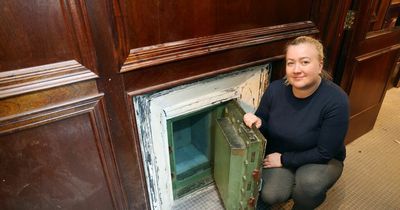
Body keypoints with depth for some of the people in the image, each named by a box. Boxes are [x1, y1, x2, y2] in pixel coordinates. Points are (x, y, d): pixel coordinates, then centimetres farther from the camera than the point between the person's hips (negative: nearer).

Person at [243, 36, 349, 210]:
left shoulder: (336, 101, -27)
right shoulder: (275, 89, -16)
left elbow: (324, 153, -20)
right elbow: (266, 128, -2)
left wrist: (284, 160, -18)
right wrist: (257, 123, -25)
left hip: (321, 160, -2)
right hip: (279, 155, 2)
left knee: (309, 183, -33)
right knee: (270, 196, -19)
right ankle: (293, 185, 15)